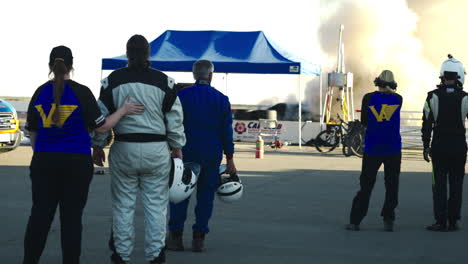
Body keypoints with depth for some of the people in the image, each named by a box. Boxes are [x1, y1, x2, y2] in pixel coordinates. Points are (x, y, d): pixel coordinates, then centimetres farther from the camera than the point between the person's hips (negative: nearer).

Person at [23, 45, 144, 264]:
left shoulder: (40, 93, 4)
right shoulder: (81, 92, -7)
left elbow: (32, 133, 10)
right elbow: (101, 127, -5)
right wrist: (123, 110, 6)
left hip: (44, 162, 3)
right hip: (76, 163, -3)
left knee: (40, 214, 6)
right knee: (71, 217, 2)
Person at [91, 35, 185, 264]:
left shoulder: (112, 81, 0)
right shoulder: (164, 82, -1)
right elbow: (175, 119, 2)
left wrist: (97, 146, 13)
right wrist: (177, 147, 12)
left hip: (124, 150, 0)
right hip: (156, 151, 0)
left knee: (123, 204, 8)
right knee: (156, 204, 6)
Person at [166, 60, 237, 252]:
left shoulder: (182, 96, -2)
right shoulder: (221, 99, 3)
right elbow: (226, 130, 3)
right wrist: (229, 159, 6)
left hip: (187, 151, -1)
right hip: (212, 155, 1)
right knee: (206, 194, 7)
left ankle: (176, 237, 6)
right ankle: (199, 239, 6)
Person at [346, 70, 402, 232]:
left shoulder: (369, 98, -5)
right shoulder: (397, 99, -3)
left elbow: (364, 122, 4)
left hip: (372, 149, 0)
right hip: (393, 149, 0)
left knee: (366, 185, 6)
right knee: (391, 186, 9)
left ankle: (355, 221, 5)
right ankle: (388, 221, 7)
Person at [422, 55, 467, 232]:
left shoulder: (433, 97, -3)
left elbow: (427, 124, -2)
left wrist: (426, 147, 3)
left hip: (439, 145, 0)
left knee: (439, 184, 3)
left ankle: (441, 221, 1)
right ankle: (453, 221, 7)